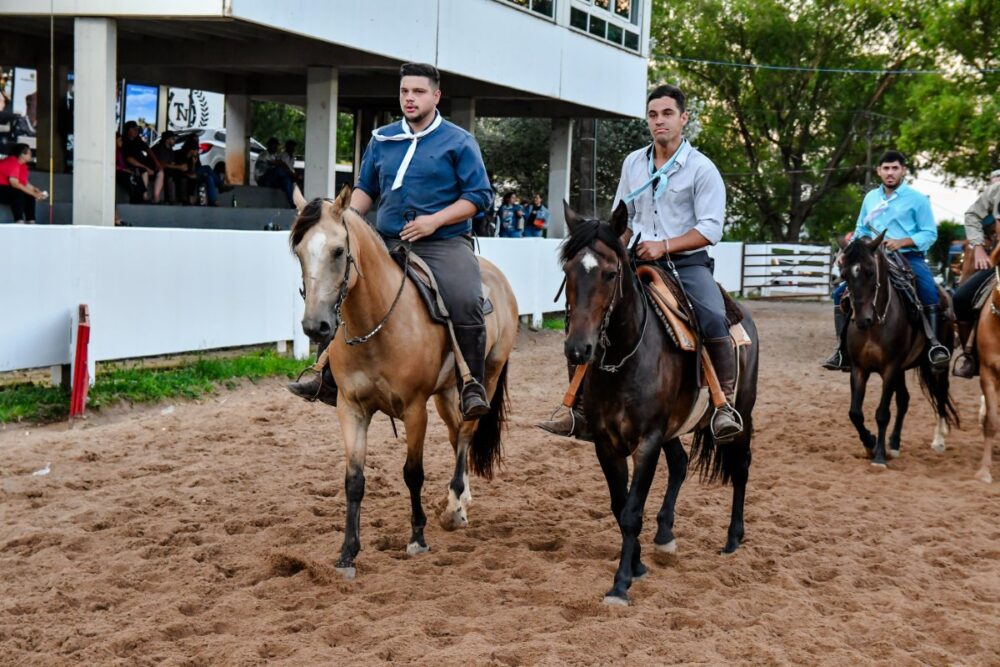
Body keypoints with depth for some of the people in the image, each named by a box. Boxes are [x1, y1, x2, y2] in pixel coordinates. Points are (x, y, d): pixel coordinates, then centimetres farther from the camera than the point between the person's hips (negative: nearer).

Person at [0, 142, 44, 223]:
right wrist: (34, 194, -25)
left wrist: (37, 191, -9)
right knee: (17, 193, -32)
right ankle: (19, 222, -40)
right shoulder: (13, 162, -22)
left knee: (29, 196, -4)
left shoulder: (23, 165, 7)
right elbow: (14, 183, -28)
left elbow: (25, 183, 6)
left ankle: (31, 223, -12)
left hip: (8, 189, 10)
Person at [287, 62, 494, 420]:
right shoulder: (382, 139, 13)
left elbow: (479, 195, -4)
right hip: (388, 242, 5)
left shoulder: (458, 142, 0)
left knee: (466, 302, -31)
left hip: (445, 242, -5)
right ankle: (330, 379, 12)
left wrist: (435, 220, -16)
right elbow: (365, 188, 22)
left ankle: (473, 386, -17)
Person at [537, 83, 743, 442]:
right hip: (640, 263, 5)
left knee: (714, 319, -31)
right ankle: (581, 408, -1)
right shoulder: (633, 163, 11)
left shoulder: (701, 168, -4)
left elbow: (711, 228, -11)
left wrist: (664, 246, -20)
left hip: (688, 264, -4)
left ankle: (725, 402, -16)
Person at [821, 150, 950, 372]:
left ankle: (935, 345, -25)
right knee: (841, 294, -5)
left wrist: (902, 242, -20)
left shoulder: (917, 199, -2)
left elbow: (930, 233, -6)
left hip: (909, 257, -5)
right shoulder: (870, 198, 12)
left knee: (930, 294, -32)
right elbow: (861, 230, 21)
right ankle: (843, 349, -1)